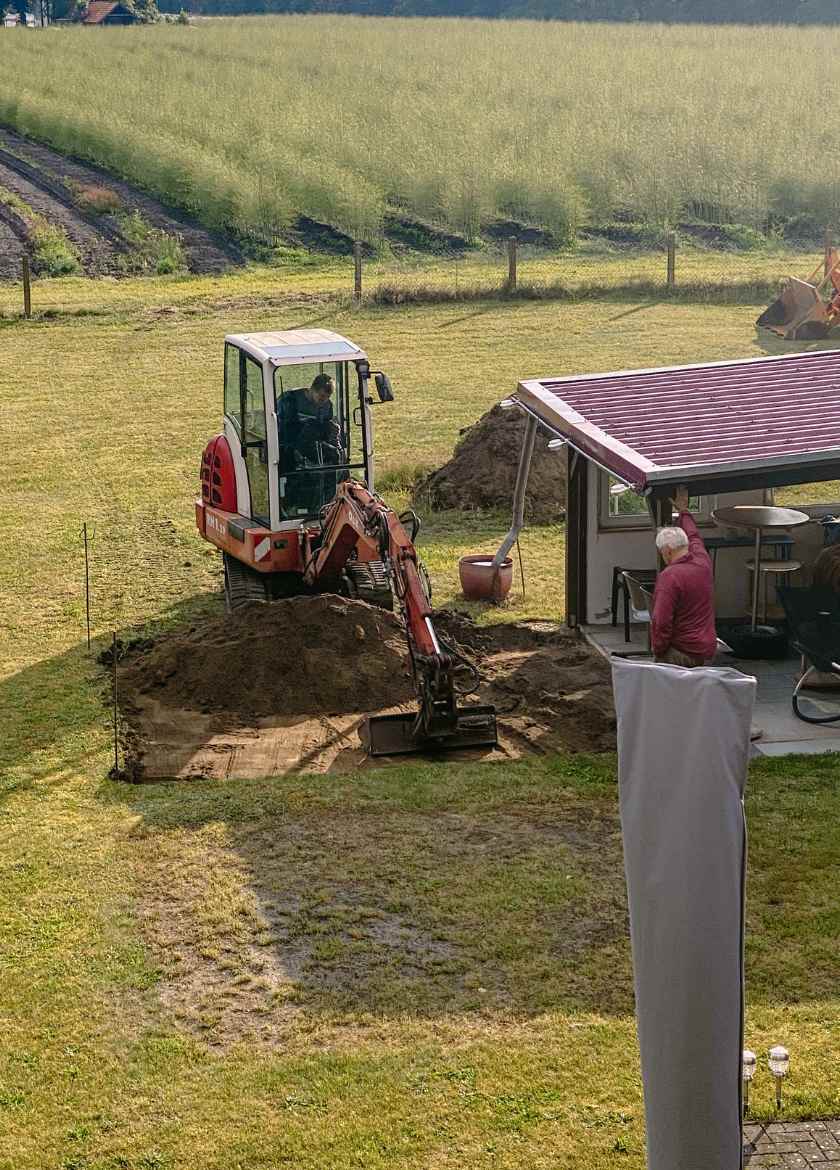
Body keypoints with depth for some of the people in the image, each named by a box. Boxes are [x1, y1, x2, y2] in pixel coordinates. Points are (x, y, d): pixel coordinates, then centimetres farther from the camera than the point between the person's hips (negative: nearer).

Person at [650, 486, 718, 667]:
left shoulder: (669, 577, -18)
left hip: (681, 655, -8)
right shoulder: (703, 562, 4)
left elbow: (661, 621, -21)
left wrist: (658, 651, -6)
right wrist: (683, 510, 42)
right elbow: (694, 537, 27)